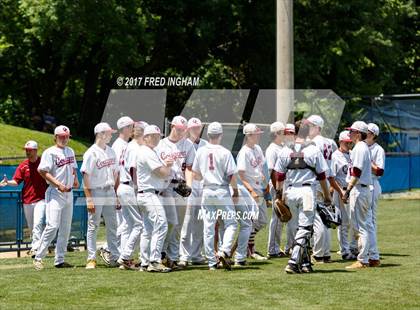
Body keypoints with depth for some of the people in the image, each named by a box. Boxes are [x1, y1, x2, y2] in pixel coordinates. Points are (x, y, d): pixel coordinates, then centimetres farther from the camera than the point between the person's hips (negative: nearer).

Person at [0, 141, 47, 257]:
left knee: (38, 224, -17)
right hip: (27, 200, 4)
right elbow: (16, 181, -2)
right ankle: (34, 245, 27)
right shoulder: (23, 166, 4)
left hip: (41, 199, -4)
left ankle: (36, 248, -21)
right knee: (31, 226, 12)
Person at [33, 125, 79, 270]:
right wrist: (58, 184, -21)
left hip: (69, 193, 8)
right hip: (55, 193, -8)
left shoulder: (70, 151, 16)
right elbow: (43, 171, -14)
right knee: (52, 226, -16)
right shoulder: (50, 152, -7)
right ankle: (38, 257, -10)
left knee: (66, 229, 7)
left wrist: (75, 179, 7)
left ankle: (59, 260, 12)